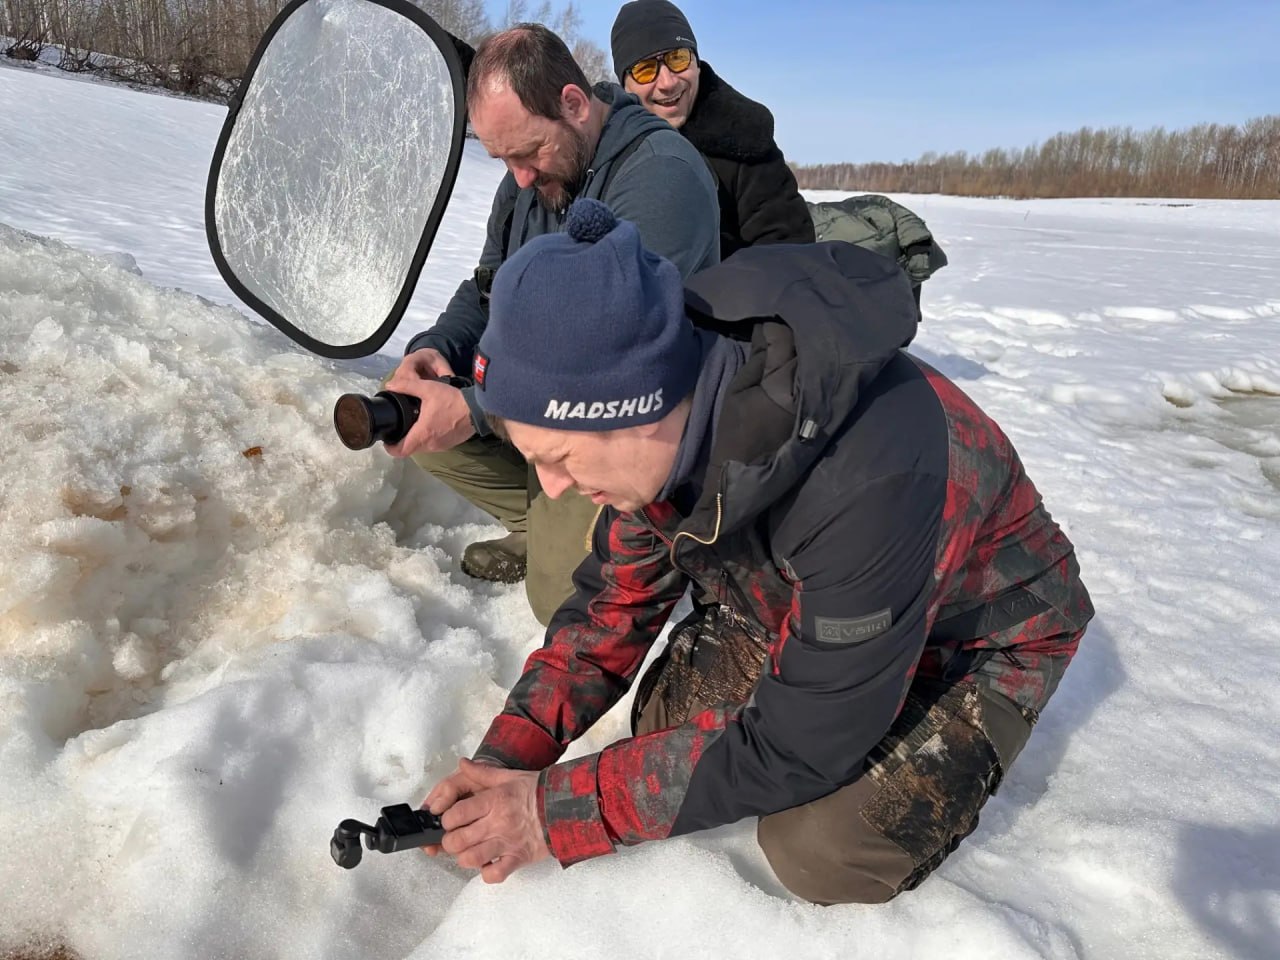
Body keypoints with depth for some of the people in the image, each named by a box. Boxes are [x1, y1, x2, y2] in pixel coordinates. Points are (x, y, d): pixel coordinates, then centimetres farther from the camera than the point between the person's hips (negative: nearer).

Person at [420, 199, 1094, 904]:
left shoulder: (866, 476, -43)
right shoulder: (666, 427, -20)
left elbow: (794, 748, -33)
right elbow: (616, 600, -5)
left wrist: (555, 811, -28)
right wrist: (505, 759, -16)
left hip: (978, 633, -5)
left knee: (822, 852, -22)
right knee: (668, 720, -11)